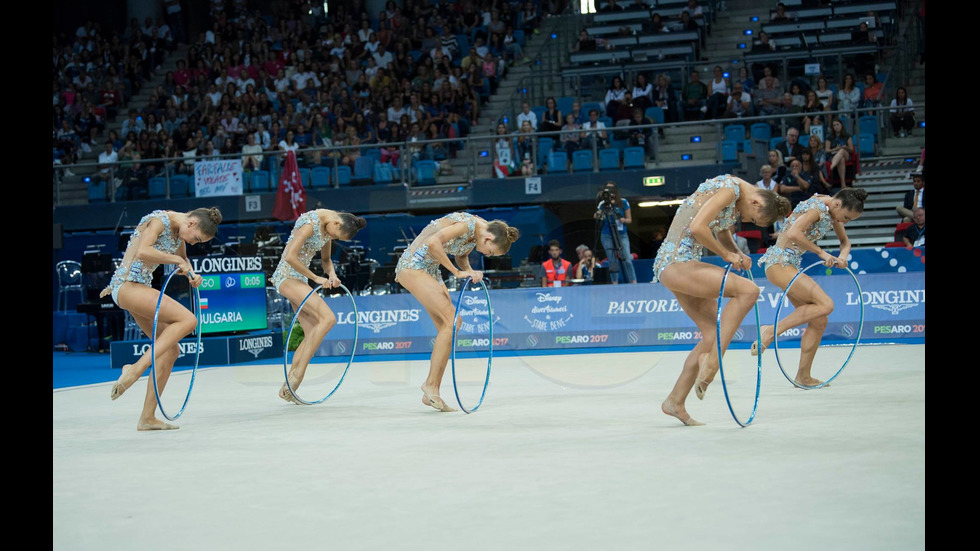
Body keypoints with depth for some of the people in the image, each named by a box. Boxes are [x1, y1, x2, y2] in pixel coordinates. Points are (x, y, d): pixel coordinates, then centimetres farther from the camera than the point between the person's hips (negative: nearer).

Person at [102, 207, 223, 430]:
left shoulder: (179, 230, 13)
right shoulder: (159, 220, -14)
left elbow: (183, 258, 31)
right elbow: (142, 252, -29)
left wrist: (191, 274, 10)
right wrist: (176, 260, -17)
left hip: (140, 287, 10)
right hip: (128, 285, -10)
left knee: (170, 350, 6)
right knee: (188, 319, -24)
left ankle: (147, 418, 9)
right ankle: (136, 368, -25)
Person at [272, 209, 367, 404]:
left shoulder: (328, 227, 9)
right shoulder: (310, 223, -21)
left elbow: (325, 259, 20)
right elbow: (290, 257, -25)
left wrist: (332, 275, -1)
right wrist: (316, 278, -18)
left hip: (299, 278, 10)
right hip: (287, 276, -10)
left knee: (313, 333, 3)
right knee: (328, 318, -21)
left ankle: (287, 388, 6)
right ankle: (298, 373, -20)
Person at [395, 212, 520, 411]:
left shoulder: (475, 233, 5)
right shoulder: (467, 224, -22)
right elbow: (433, 242, -32)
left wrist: (470, 271, -2)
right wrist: (457, 272, -24)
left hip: (430, 269, 10)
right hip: (412, 266, -10)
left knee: (447, 327, 3)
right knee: (451, 321, -16)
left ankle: (431, 394, 6)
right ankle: (431, 384, -12)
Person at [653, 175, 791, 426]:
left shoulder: (735, 202, 17)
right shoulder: (730, 188, -14)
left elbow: (723, 234, 30)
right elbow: (698, 227, -24)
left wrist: (737, 256, 9)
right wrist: (727, 255, -11)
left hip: (673, 265, 10)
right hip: (676, 263, -10)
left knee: (714, 334, 8)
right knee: (748, 290, -20)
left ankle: (675, 401, 13)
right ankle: (712, 361, -17)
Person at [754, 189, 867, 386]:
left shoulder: (832, 212, 12)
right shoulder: (816, 207, -17)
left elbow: (845, 241, 26)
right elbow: (794, 234, -31)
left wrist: (843, 256, 3)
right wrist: (821, 252, -21)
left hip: (791, 265, 10)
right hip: (779, 263, -10)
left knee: (819, 321, 5)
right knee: (825, 305, -22)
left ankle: (803, 377, 11)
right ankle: (772, 331, -20)